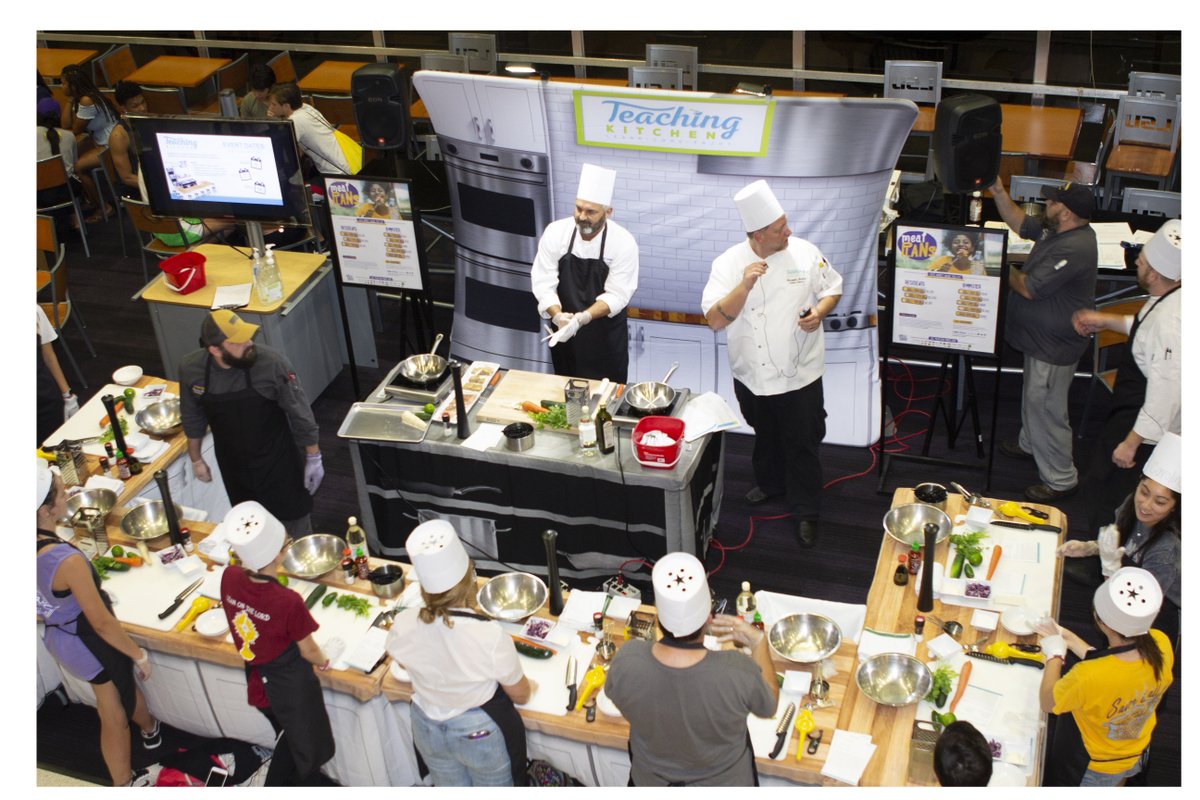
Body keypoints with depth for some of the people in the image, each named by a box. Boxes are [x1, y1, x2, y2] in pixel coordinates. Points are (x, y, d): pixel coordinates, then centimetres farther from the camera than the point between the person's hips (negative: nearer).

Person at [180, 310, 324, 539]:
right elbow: (193, 417, 2)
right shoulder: (191, 369, -17)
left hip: (278, 462, -3)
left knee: (295, 530, 11)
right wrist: (196, 459, 12)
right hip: (233, 466, 3)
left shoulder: (272, 362, -27)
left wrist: (313, 458, -8)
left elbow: (299, 413, -15)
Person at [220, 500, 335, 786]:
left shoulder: (229, 577, -22)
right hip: (291, 685, -5)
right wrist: (323, 662, 3)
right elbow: (308, 650, -16)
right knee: (308, 749, 24)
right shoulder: (288, 602, -37)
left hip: (257, 680, 6)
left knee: (289, 740, 32)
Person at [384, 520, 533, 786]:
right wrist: (530, 687, 7)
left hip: (428, 731, 4)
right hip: (482, 733, -3)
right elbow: (520, 694, -17)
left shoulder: (403, 625, -24)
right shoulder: (491, 636, -35)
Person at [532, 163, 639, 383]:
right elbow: (544, 284, -12)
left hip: (606, 333, -2)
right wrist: (559, 317, -30)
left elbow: (617, 295, -19)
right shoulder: (555, 232, -12)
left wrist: (582, 318, -34)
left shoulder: (623, 243, -18)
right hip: (564, 330, 2)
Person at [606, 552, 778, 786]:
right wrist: (759, 641, -4)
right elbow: (768, 706, -13)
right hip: (723, 784, 0)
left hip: (653, 782, 1)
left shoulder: (627, 662, -33)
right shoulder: (738, 672, -38)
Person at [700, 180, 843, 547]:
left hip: (799, 374, -1)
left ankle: (806, 512, 23)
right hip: (752, 375, 1)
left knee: (803, 444, 7)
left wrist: (819, 312, -15)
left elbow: (832, 288, 6)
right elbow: (714, 319, -19)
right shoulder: (729, 264, -13)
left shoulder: (804, 252, -10)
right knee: (765, 436, 24)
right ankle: (770, 483, 50)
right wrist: (745, 286, -31)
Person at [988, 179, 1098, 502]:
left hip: (1054, 348, -11)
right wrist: (999, 193, 1)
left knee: (1047, 409, 1)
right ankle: (1030, 444, 53)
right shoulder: (1058, 231, -1)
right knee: (1033, 398, 30)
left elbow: (1029, 288, -28)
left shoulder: (1074, 249, -32)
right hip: (1040, 338, 11)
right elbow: (1019, 223, 14)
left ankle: (1061, 480, 14)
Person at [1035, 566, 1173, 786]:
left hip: (1093, 768, -4)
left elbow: (1047, 703, -24)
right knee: (1115, 784, 37)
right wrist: (1070, 640, -2)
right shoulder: (1161, 645, -30)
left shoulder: (1087, 677, -47)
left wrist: (1055, 654, -10)